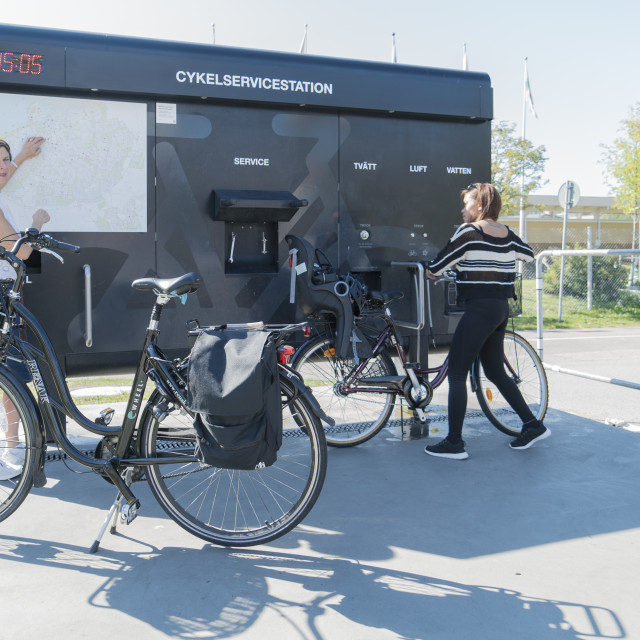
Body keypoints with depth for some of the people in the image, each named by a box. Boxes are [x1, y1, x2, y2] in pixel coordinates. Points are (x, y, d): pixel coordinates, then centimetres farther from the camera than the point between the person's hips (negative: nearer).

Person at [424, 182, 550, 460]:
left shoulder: (469, 232, -11)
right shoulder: (506, 234, 10)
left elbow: (435, 268, -9)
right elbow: (529, 254, 28)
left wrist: (429, 271, 13)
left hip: (479, 309, -8)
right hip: (501, 308, 8)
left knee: (456, 374, -3)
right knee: (495, 371, 20)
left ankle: (454, 443, 0)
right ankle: (533, 426, 24)